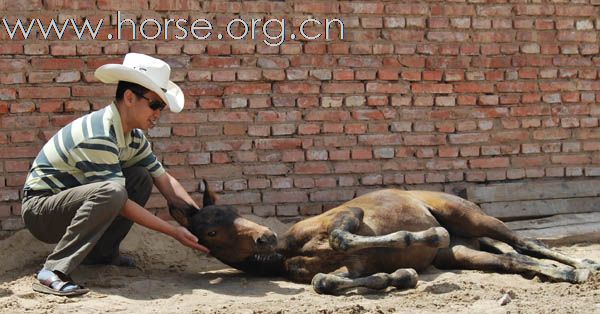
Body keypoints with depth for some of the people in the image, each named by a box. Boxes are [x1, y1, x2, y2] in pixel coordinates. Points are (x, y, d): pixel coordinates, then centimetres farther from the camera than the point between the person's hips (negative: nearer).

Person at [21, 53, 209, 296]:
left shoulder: (133, 137, 2)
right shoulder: (99, 136, -27)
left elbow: (165, 181, 6)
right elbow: (119, 202, -25)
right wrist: (174, 231, -22)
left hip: (72, 201, 9)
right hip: (40, 208, -9)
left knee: (141, 179, 2)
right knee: (110, 192, -34)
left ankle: (102, 252, 6)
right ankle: (53, 272, -30)